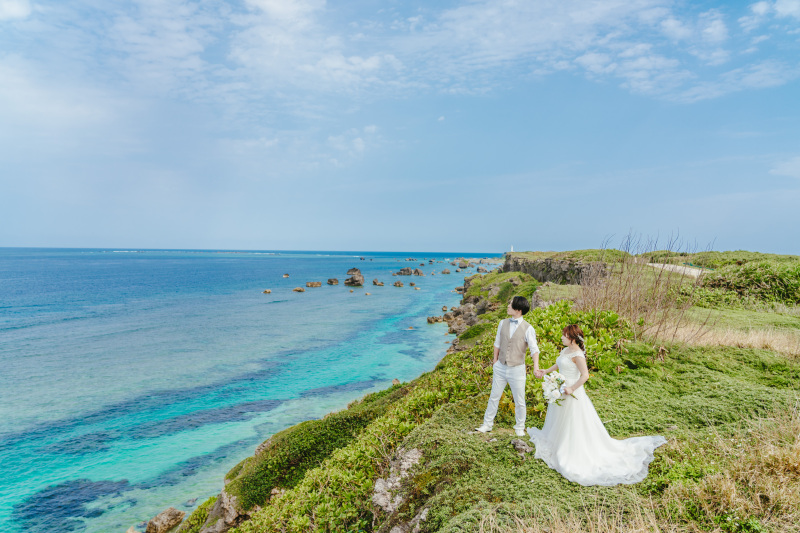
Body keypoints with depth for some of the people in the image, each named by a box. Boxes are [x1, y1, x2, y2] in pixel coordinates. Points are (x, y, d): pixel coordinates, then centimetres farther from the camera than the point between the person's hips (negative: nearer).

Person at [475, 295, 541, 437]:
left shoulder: (527, 328, -11)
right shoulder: (503, 323, 2)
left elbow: (534, 349, -15)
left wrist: (536, 367, -27)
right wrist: (495, 360, 12)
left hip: (517, 369, -3)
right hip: (500, 367, 3)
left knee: (519, 401, 9)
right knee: (494, 397, 12)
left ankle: (519, 428, 30)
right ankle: (487, 424, 25)